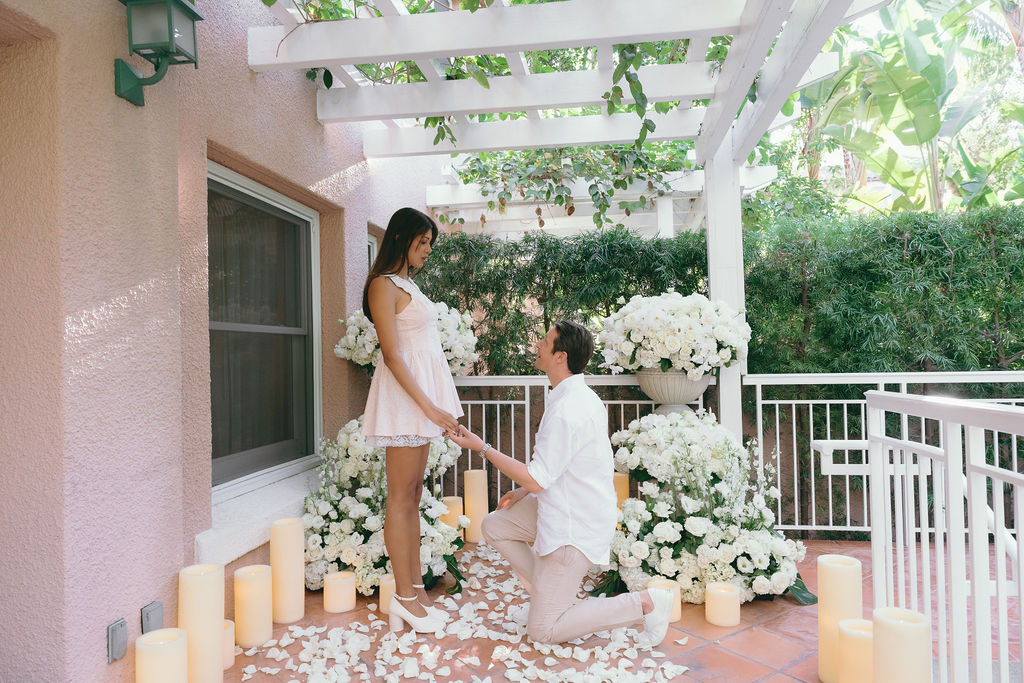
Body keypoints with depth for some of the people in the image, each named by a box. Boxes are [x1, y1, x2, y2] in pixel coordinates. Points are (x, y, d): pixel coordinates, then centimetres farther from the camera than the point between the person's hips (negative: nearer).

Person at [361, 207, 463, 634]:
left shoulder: (407, 284, 19)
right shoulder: (384, 285, -8)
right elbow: (392, 354, -16)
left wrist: (435, 405, 14)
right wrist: (430, 407, -20)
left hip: (423, 394, 9)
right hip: (403, 394, -9)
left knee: (413, 495, 11)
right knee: (401, 498, -3)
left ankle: (415, 588, 19)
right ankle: (403, 596, 6)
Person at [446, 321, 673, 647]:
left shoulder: (567, 410, -27)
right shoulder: (580, 396, 5)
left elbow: (537, 479, -23)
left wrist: (482, 447, -15)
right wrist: (522, 492, 12)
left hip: (574, 528, -10)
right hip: (568, 507, 10)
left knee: (542, 630, 1)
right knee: (494, 526, 15)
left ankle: (644, 604, 1)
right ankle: (552, 591, 19)